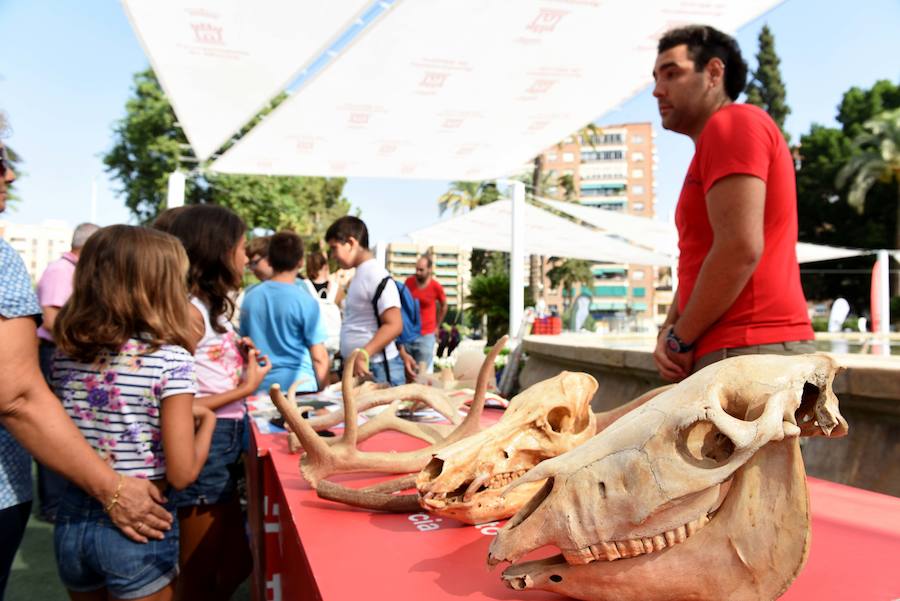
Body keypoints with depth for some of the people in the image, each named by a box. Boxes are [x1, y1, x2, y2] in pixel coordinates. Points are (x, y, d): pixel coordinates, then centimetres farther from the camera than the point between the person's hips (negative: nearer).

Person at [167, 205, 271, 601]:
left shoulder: (210, 305, 9)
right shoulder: (188, 310, -20)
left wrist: (240, 359, 7)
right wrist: (245, 389, -17)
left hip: (225, 443, 9)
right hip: (204, 447, -9)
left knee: (235, 566, 23)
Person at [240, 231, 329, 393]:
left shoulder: (250, 297, 2)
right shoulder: (305, 301, -12)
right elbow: (319, 357, -10)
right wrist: (324, 389, 3)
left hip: (260, 388, 5)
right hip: (299, 387, -4)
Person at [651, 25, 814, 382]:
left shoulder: (732, 123, -6)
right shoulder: (713, 149, 23)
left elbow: (741, 249, -19)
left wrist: (681, 339, -10)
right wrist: (669, 330, 4)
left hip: (748, 351, -9)